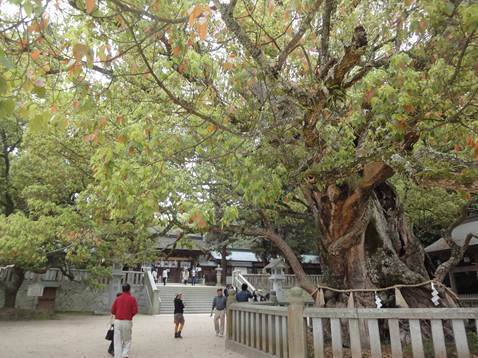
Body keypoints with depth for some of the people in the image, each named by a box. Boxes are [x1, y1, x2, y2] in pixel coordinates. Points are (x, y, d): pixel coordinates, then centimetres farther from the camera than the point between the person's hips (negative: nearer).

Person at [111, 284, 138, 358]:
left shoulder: (117, 299, 6)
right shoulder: (132, 299, -2)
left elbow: (112, 311, 7)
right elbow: (135, 311, -7)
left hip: (117, 321, 2)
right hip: (127, 322, -2)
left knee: (118, 341, 9)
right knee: (127, 341, 12)